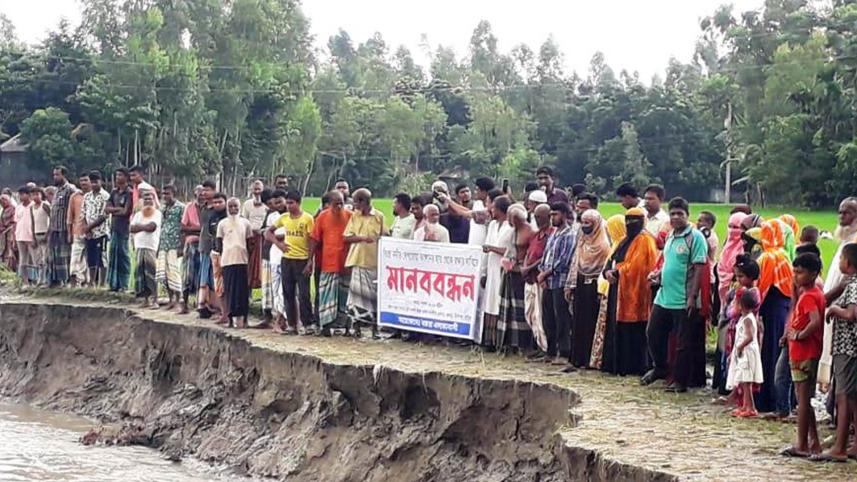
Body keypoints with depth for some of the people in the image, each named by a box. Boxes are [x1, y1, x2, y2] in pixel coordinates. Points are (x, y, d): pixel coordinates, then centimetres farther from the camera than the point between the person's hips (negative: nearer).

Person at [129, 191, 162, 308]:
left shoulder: (157, 214, 1)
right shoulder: (138, 214, 17)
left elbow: (151, 227, -13)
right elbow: (131, 228, 5)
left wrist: (139, 226, -1)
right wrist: (145, 227, -9)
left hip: (152, 247, -5)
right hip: (139, 247, 5)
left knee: (151, 274, -11)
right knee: (140, 273, 2)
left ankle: (154, 300, -11)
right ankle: (146, 298, 9)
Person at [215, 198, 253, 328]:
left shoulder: (245, 223, 7)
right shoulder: (223, 223, 5)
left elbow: (249, 242, 11)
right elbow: (218, 242, 8)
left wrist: (250, 260, 6)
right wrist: (219, 257, 1)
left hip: (242, 260, 1)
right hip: (227, 261, -1)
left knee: (243, 290, -1)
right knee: (229, 289, 1)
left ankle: (243, 318, 1)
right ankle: (230, 318, 6)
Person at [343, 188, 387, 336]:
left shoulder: (379, 216, 2)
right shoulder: (354, 216, 6)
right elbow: (347, 237, 2)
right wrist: (363, 238, -13)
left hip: (374, 261, -1)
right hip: (358, 260, 1)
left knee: (374, 293, 3)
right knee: (357, 292, -1)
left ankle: (374, 326, 13)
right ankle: (356, 325, 5)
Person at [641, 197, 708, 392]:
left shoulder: (695, 237, -11)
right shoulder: (670, 236, 13)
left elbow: (699, 268, -16)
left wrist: (692, 297, -20)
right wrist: (658, 273, 6)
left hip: (683, 301, -8)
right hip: (663, 297, 8)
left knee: (684, 343, 2)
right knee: (653, 333, 14)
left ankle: (680, 381, 10)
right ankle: (660, 368, 33)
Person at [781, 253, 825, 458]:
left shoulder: (808, 296, -17)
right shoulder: (816, 293, 13)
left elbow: (815, 322, -32)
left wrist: (799, 335, -19)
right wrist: (790, 333, 8)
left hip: (803, 354, -10)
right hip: (808, 354, 10)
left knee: (803, 399, -4)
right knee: (805, 399, 15)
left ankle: (801, 445, 0)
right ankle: (814, 442, 20)